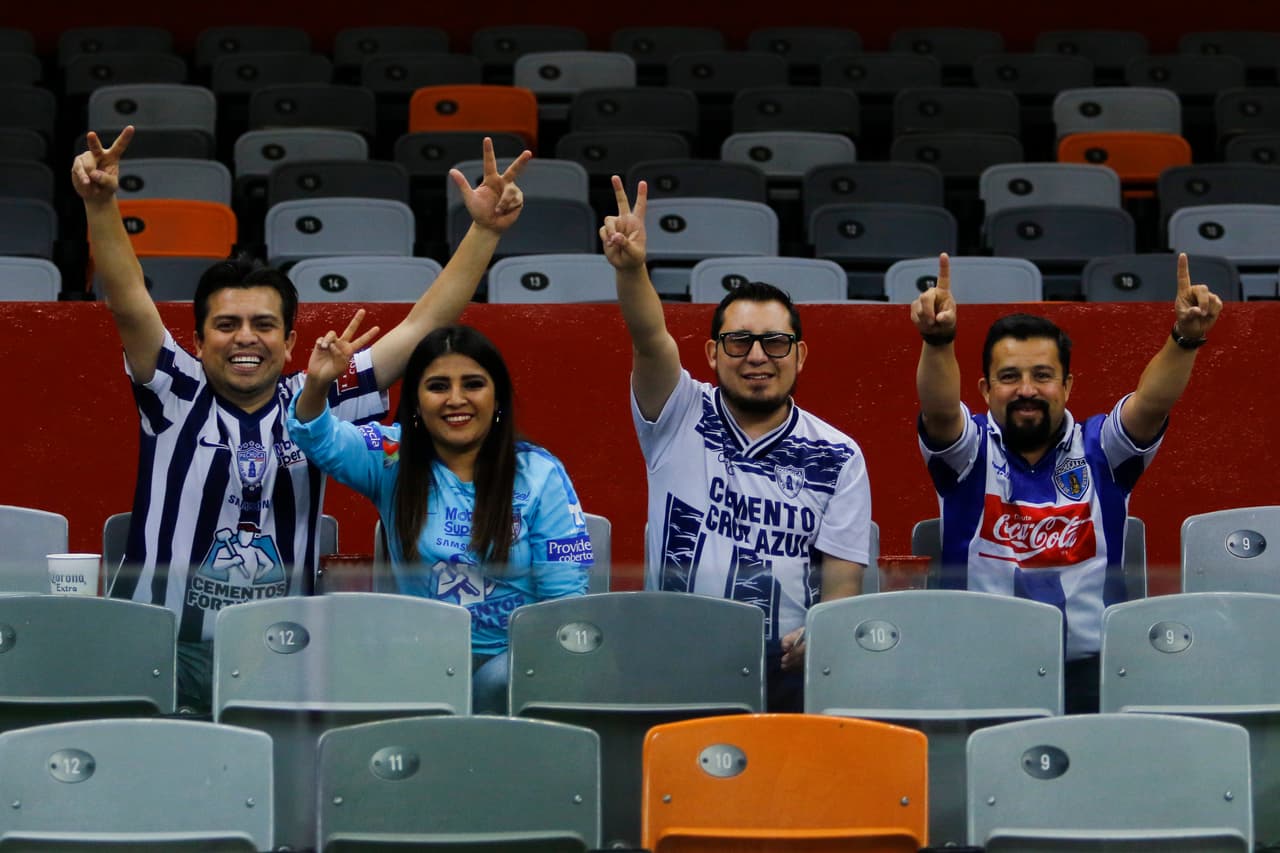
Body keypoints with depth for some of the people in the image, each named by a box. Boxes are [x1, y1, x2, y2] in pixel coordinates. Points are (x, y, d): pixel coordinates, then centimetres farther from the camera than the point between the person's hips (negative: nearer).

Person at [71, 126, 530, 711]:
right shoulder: (178, 396, 5)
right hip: (162, 642, -1)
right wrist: (101, 204, -25)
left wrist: (484, 231, 1)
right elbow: (129, 301, -10)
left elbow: (423, 325, 8)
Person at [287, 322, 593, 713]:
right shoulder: (393, 459, 5)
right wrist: (316, 386, -35)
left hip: (513, 656, -2)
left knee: (499, 682, -36)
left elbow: (564, 597, -1)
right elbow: (320, 440, -13)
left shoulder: (539, 475, 1)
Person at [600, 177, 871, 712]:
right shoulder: (679, 418, 9)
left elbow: (843, 578, 4)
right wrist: (630, 268, -32)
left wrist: (817, 641, -18)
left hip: (786, 664, 1)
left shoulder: (837, 458, 10)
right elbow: (650, 340, -11)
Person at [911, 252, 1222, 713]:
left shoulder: (1098, 449, 9)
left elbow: (1152, 403, -9)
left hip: (1089, 669, 1)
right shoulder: (972, 450, 6)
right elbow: (939, 409, -15)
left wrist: (1185, 339, -29)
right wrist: (937, 341, -36)